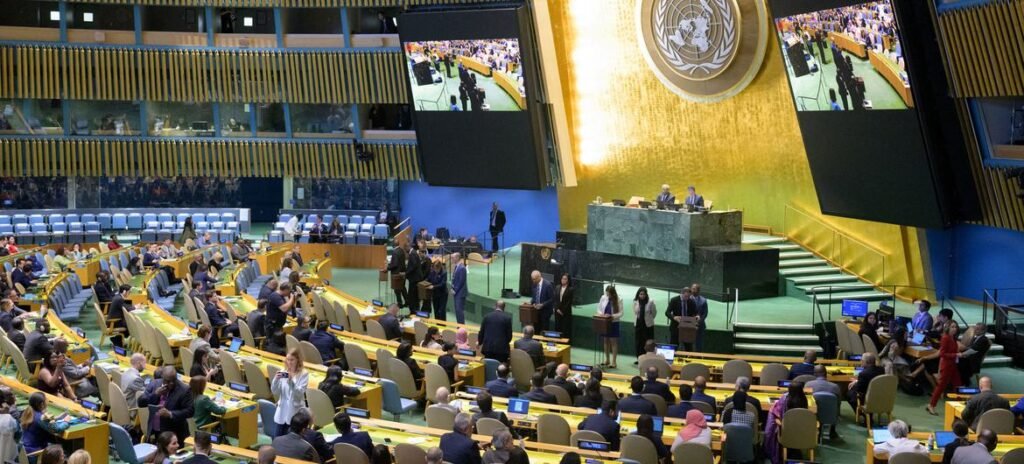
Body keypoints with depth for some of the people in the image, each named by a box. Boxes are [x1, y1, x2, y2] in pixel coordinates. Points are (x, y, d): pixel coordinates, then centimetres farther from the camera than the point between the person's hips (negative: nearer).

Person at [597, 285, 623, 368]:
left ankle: (613, 361, 9)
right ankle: (607, 360, 25)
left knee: (613, 342, 3)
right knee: (606, 341, 13)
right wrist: (601, 314, -13)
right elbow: (599, 308, 8)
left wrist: (611, 316, -25)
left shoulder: (618, 300, -12)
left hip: (614, 323, -4)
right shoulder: (603, 298, -3)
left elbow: (620, 313, -11)